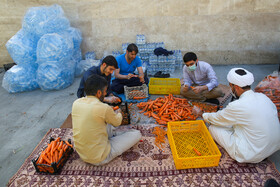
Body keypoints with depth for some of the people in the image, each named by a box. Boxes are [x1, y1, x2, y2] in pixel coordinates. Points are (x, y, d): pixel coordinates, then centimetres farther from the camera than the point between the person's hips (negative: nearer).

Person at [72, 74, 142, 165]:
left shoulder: (76, 103, -7)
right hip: (99, 159, -7)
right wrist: (118, 113, 19)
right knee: (136, 134, 3)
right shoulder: (104, 108, -26)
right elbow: (117, 122, -4)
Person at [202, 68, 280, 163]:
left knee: (213, 128, -3)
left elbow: (216, 118, -9)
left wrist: (202, 114, 12)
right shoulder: (263, 96, -5)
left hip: (252, 156, -7)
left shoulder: (237, 106, -25)